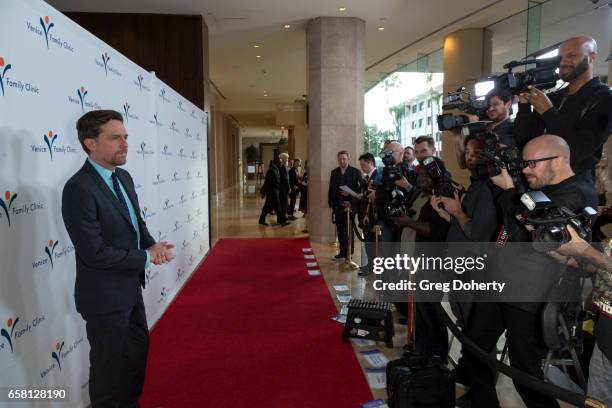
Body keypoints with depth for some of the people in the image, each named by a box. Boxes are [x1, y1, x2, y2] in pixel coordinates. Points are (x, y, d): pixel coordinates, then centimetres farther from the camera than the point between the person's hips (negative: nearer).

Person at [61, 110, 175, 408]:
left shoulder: (123, 177, 3)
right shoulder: (78, 189, -24)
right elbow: (94, 253, -27)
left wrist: (152, 244, -7)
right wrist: (146, 257, -18)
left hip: (130, 287, 9)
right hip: (104, 296, -9)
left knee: (138, 349, 24)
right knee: (109, 364, 12)